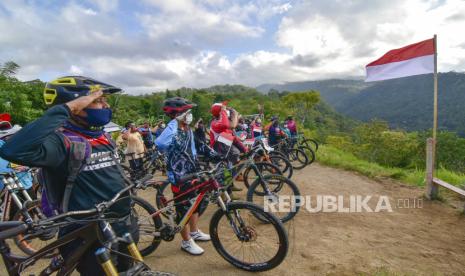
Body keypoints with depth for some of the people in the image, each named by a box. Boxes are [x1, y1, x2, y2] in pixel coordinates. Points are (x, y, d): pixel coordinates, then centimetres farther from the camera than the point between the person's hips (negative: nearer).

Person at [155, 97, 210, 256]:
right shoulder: (172, 133, -23)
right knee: (183, 209, 5)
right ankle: (186, 242, 23)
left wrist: (196, 167, 18)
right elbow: (160, 144, -47)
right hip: (179, 177, -8)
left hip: (191, 174, 9)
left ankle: (194, 232, 41)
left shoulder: (188, 130, 4)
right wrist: (173, 123, -38)